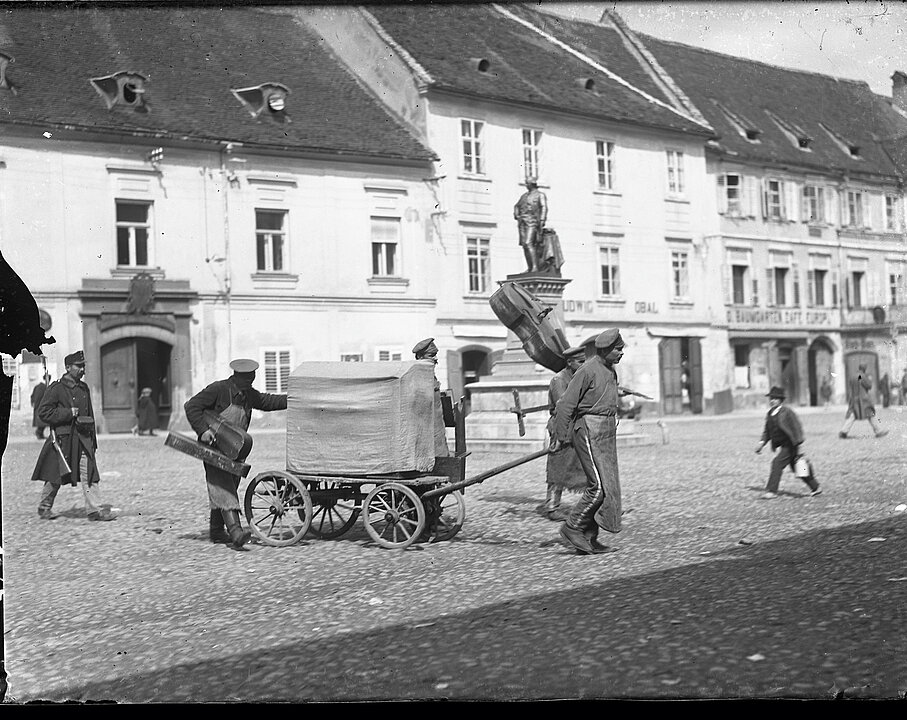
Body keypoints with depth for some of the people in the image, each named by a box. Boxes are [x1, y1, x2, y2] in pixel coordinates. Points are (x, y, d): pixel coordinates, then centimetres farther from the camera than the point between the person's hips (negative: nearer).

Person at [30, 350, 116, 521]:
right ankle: (44, 508, 25)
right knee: (56, 476, 6)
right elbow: (43, 412, -10)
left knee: (90, 473, -5)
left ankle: (95, 510, -6)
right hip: (62, 438, -5)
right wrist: (68, 413, -17)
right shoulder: (56, 389, -7)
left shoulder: (84, 388, 13)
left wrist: (93, 439, 17)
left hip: (83, 438, 5)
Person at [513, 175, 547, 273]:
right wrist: (516, 215, 11)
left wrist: (542, 220, -20)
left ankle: (535, 267, -23)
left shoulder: (540, 195, 5)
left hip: (532, 222, -7)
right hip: (522, 222, 7)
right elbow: (517, 206, 32)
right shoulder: (524, 195, 23)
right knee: (524, 245, 1)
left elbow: (544, 207, -7)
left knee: (529, 243, -20)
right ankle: (529, 268, 3)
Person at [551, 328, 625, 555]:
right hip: (589, 432, -9)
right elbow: (566, 404, -14)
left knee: (606, 486, 7)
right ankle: (572, 528, 1)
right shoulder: (588, 371, -14)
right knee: (599, 487, -12)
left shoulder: (611, 371, 14)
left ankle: (589, 539, 11)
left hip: (606, 433, 9)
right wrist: (560, 439, -12)